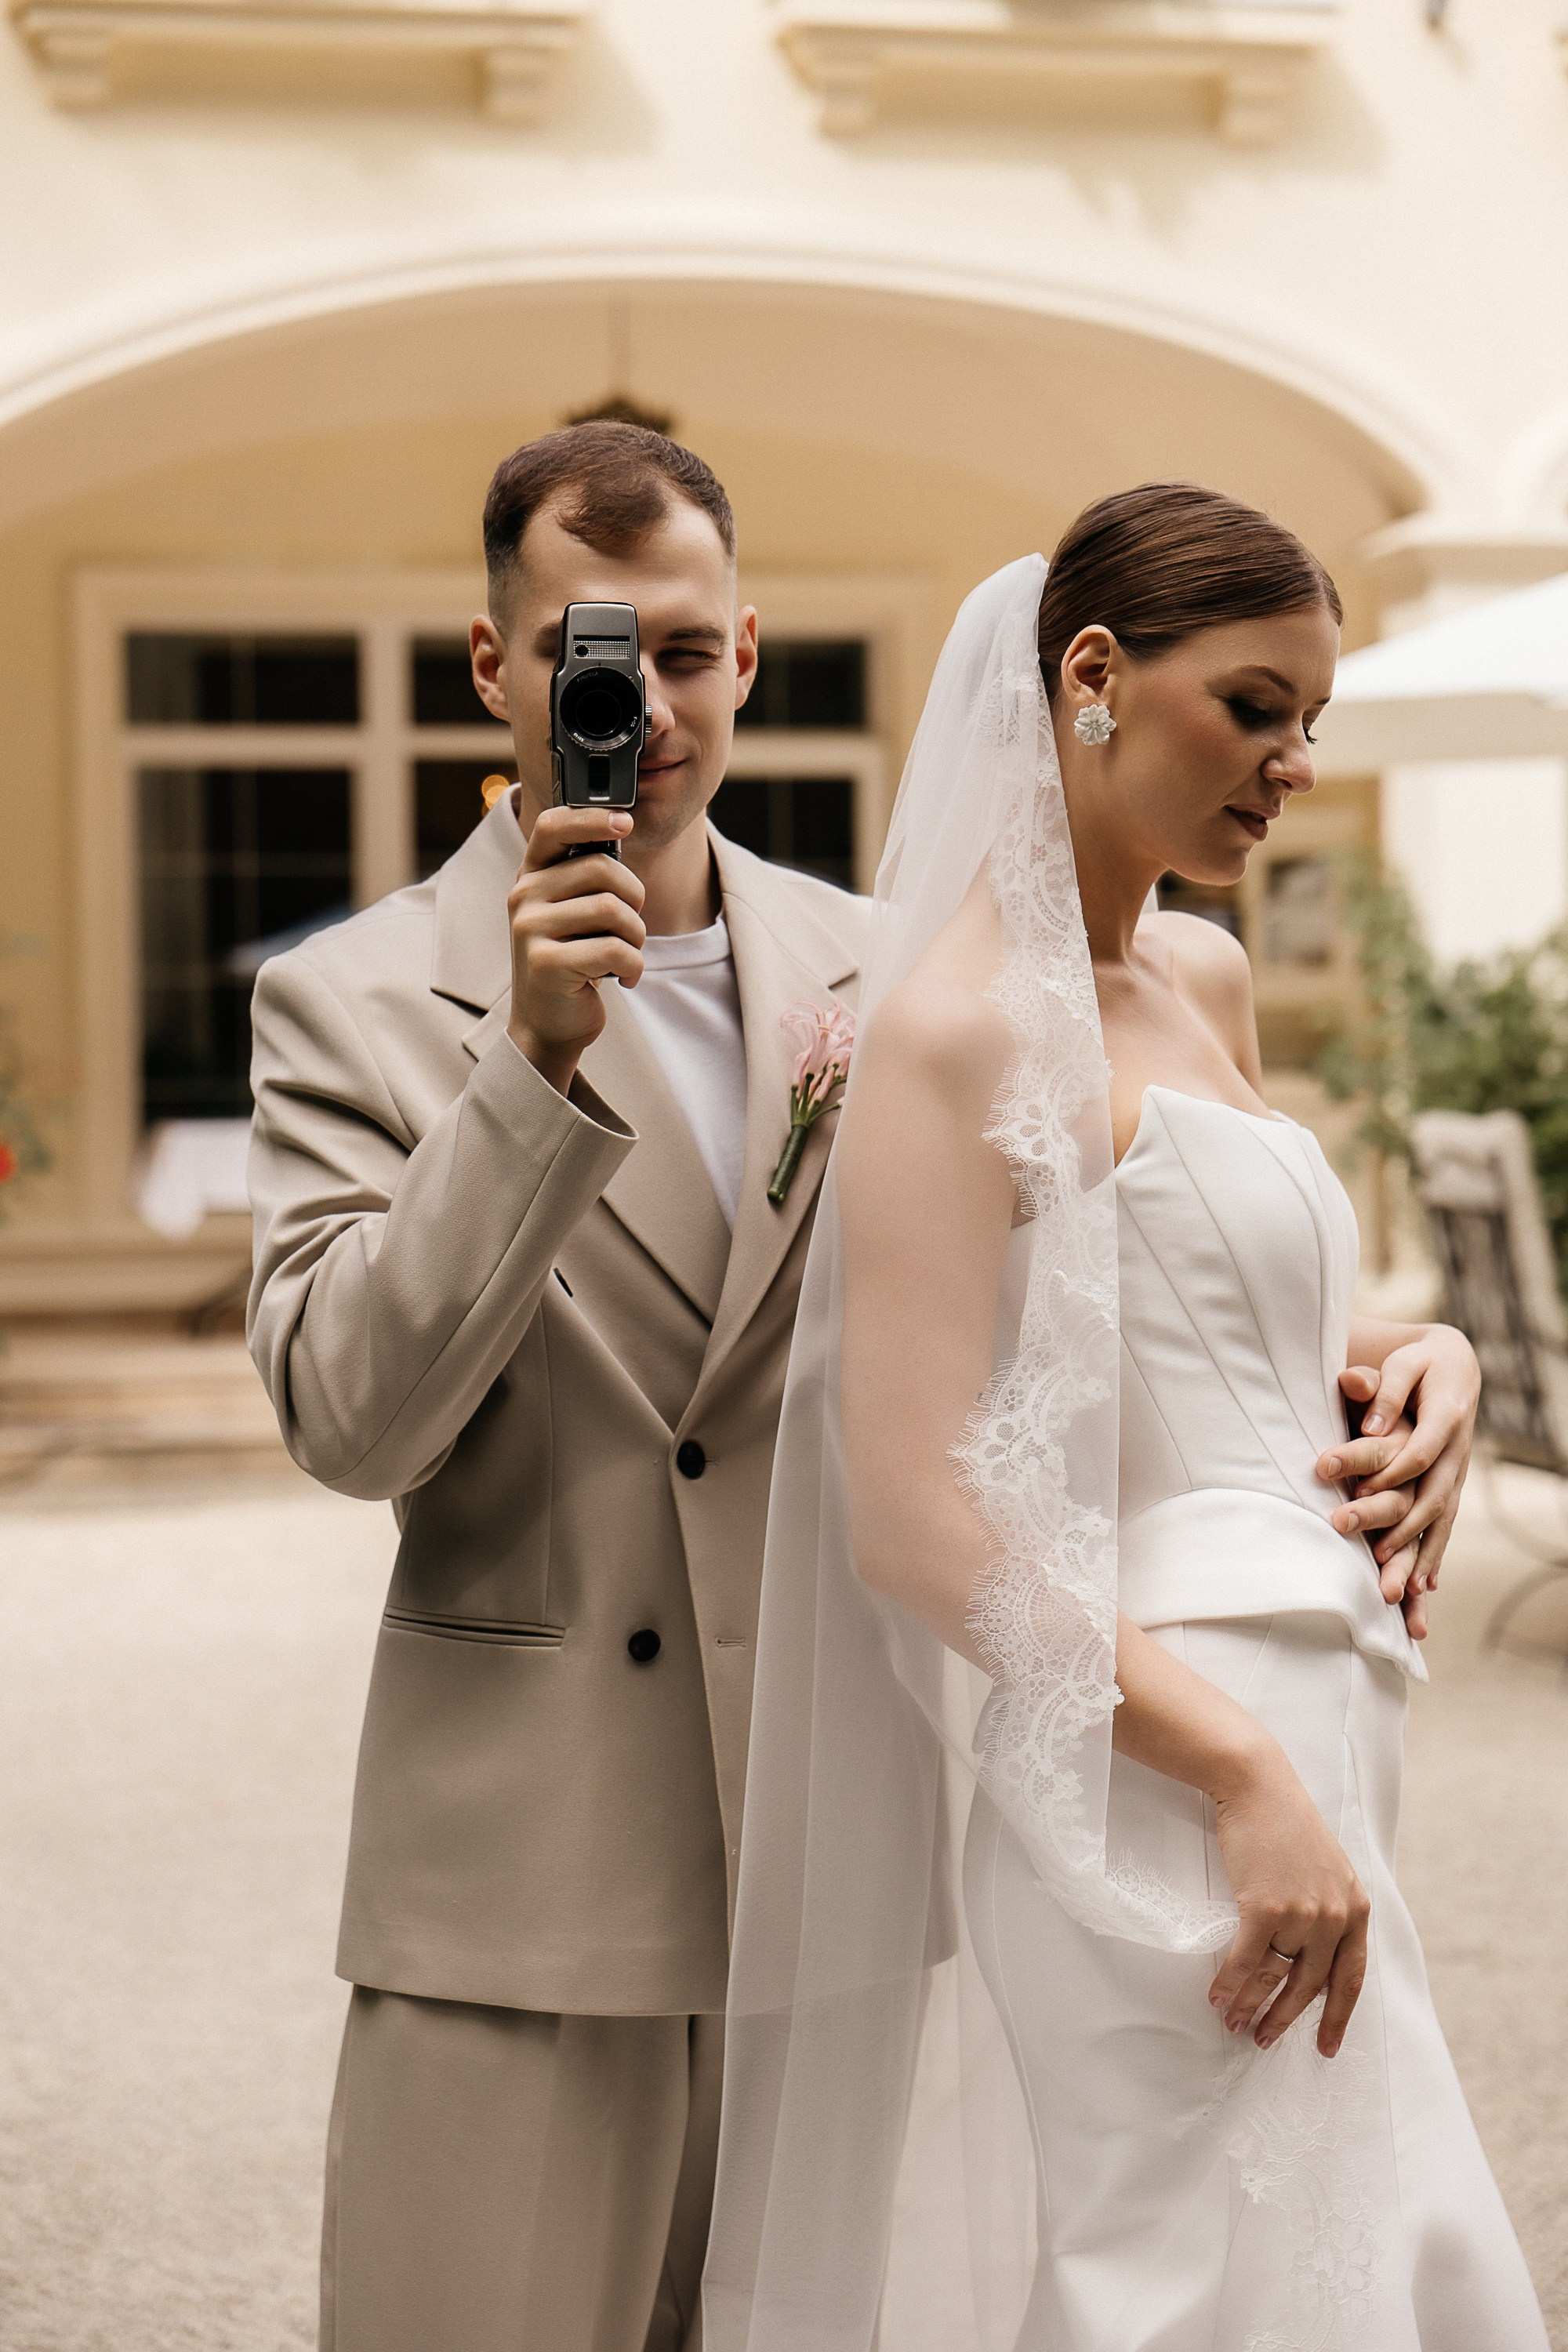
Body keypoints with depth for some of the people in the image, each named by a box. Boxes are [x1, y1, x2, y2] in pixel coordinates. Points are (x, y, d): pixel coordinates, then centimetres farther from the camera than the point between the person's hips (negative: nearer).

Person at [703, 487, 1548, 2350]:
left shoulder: (1204, 981, 13)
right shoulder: (960, 1028, -13)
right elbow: (911, 1513, -19)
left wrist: (1426, 1356, 7)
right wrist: (1244, 1773, -21)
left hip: (1295, 1765, 9)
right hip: (1163, 1794, -9)